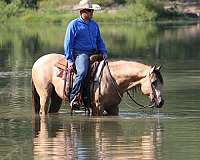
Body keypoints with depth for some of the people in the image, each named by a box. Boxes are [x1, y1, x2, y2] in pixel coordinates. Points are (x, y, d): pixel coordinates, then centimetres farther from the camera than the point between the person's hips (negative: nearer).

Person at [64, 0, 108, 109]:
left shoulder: (94, 25, 16)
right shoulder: (74, 25, -1)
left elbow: (99, 41, 25)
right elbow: (68, 44, -2)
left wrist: (103, 51, 6)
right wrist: (70, 60, -11)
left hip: (93, 53, 7)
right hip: (80, 53, -7)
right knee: (82, 72, -32)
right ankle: (73, 97, -29)